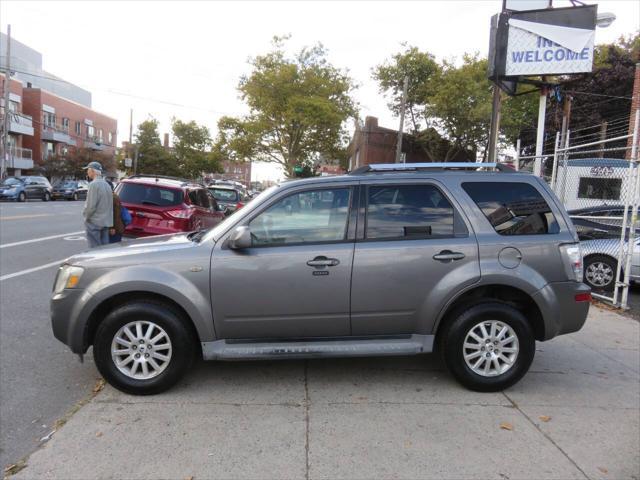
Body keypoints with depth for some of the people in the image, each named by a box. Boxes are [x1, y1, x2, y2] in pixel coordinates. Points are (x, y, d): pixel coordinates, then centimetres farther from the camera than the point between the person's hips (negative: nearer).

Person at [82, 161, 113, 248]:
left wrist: (86, 215, -2)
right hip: (106, 222, 8)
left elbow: (91, 206, -18)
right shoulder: (107, 185, 12)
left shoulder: (94, 184, -14)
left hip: (94, 222, -8)